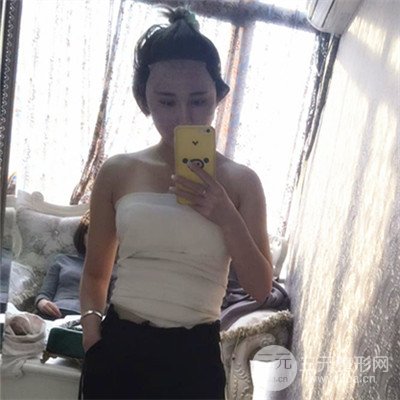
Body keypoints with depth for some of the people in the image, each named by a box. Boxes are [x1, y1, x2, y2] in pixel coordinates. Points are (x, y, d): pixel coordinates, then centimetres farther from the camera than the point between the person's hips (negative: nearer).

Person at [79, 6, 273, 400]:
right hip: (118, 349, 1)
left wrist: (227, 218, -14)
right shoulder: (117, 172, -1)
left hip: (194, 356, 0)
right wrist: (92, 329, -6)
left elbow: (260, 287, -3)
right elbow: (95, 272, 9)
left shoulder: (241, 181, -3)